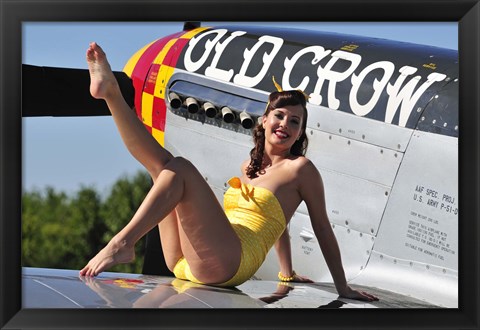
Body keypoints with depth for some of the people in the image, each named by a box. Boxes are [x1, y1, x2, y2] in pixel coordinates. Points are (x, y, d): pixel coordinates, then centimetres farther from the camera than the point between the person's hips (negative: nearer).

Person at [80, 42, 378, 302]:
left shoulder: (300, 168, 4)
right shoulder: (248, 168, 24)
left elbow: (322, 228, 6)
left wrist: (343, 287, 6)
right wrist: (287, 272, 36)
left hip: (227, 262, -7)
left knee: (180, 168, -21)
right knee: (160, 160, 8)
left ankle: (122, 243, -30)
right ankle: (111, 91, -10)